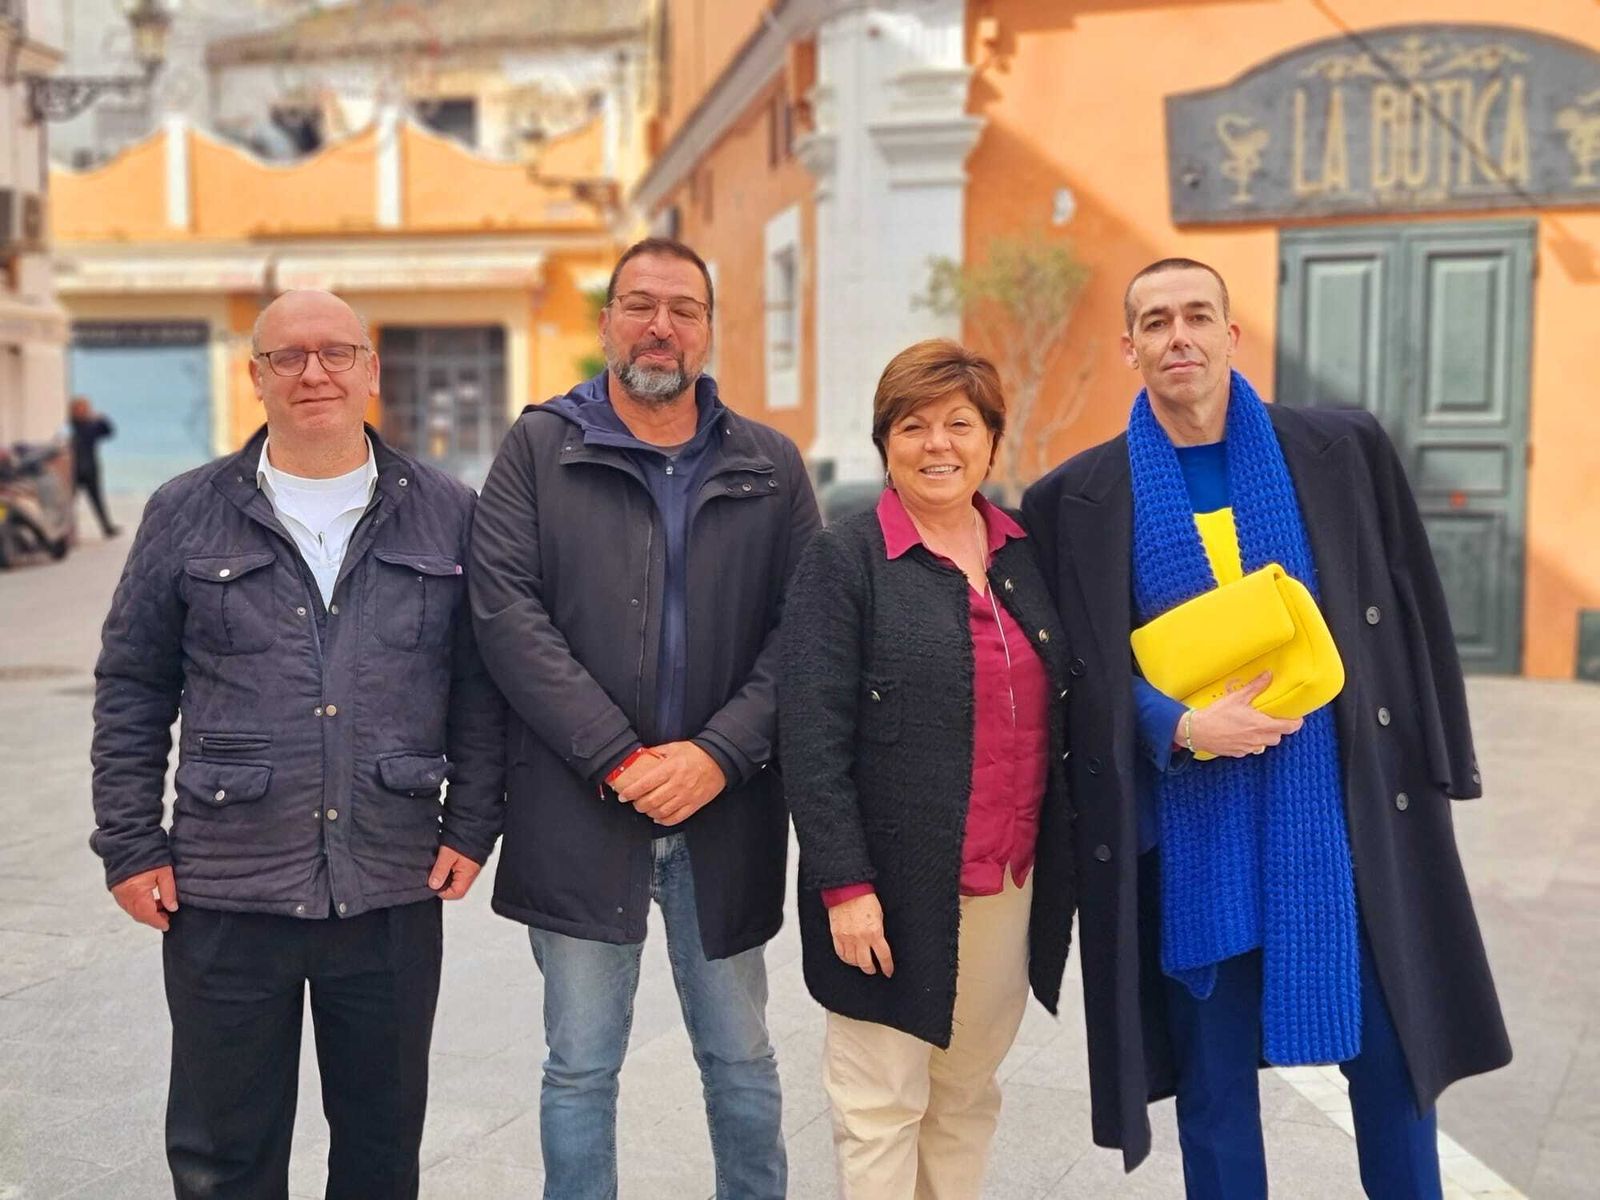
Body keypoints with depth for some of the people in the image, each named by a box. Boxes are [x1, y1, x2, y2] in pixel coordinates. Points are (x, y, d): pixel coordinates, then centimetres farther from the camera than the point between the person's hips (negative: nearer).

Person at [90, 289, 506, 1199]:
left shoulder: (449, 514, 3)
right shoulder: (188, 514, 3)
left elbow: (482, 686, 5)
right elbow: (132, 688, 5)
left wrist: (471, 827, 0)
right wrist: (130, 845, 1)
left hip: (395, 891, 1)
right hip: (225, 897, 0)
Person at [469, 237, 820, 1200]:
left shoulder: (772, 466, 6)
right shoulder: (539, 448, 2)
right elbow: (508, 611, -8)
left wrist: (716, 754, -14)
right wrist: (617, 760, -14)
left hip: (726, 813, 2)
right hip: (579, 811, -1)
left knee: (741, 1058, 15)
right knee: (580, 1068, 10)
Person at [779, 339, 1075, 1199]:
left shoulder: (1028, 553, 8)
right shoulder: (843, 562, -7)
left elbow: (1057, 711, 13)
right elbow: (812, 738, -12)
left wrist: (1060, 866, 9)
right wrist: (845, 883, -17)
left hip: (1012, 886, 5)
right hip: (895, 888, -4)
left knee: (968, 1096, 15)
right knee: (881, 1109, 6)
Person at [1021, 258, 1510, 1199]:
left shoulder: (1343, 451, 2)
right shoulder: (1082, 496, -1)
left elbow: (1412, 614, 6)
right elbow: (1079, 668, 0)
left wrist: (1436, 767, 4)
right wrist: (1181, 729, -16)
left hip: (1345, 813, 1)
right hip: (1190, 830, 0)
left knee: (1390, 1056, 10)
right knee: (1211, 1076, 10)